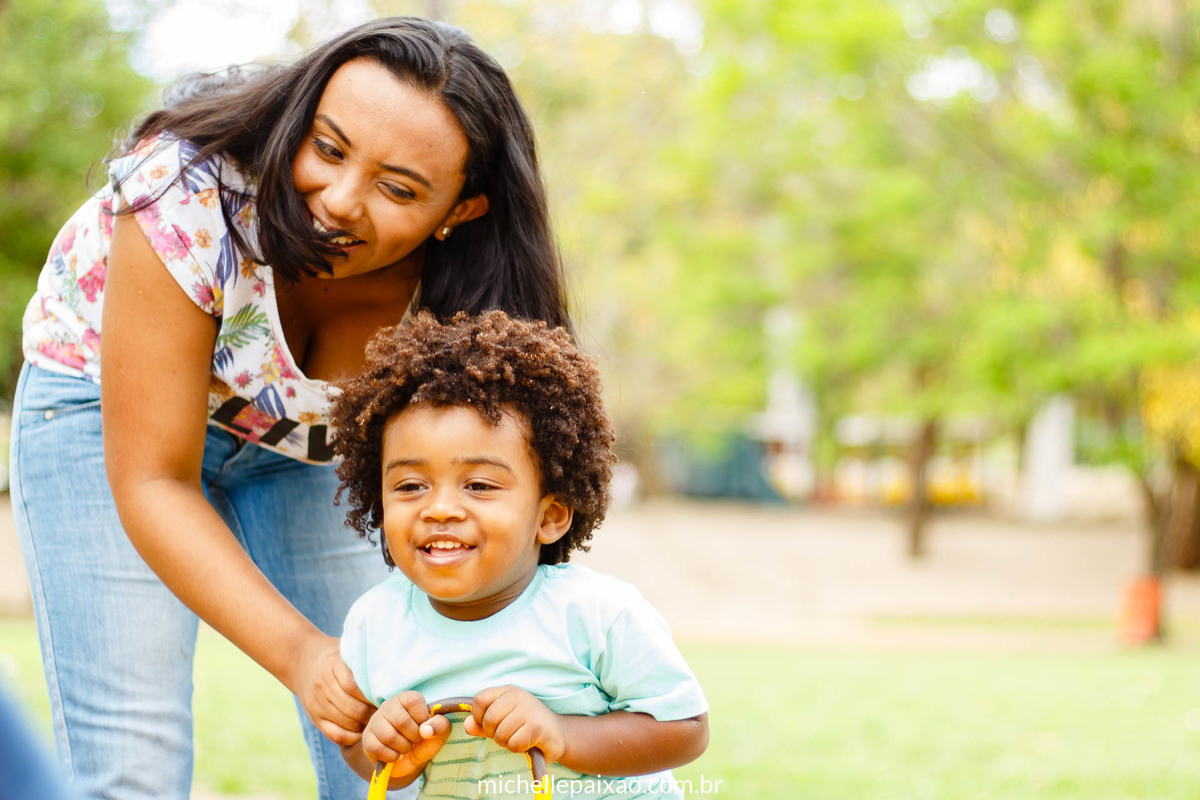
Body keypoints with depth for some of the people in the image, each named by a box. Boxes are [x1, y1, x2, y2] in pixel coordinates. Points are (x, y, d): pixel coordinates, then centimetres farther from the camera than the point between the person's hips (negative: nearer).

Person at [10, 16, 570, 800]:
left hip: (306, 432, 3)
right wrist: (299, 651, -43)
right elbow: (153, 482, -32)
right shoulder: (192, 192, -36)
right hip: (109, 409, -3)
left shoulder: (456, 288, -26)